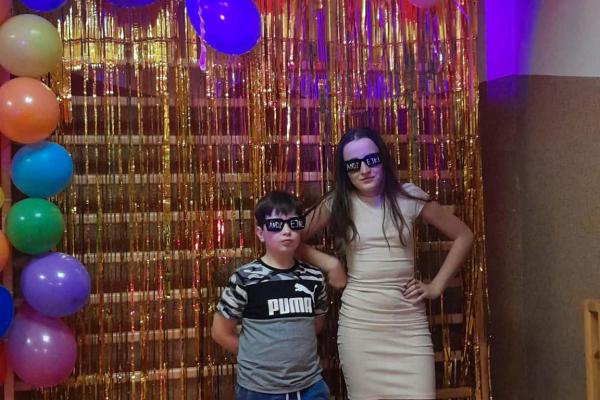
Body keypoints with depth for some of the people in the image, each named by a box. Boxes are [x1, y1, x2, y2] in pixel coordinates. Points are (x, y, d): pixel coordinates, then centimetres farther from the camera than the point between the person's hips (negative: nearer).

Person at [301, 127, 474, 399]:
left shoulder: (408, 197, 0)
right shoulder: (337, 203, 0)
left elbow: (463, 236, 6)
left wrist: (437, 286, 1)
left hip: (409, 321, 0)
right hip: (358, 322, 0)